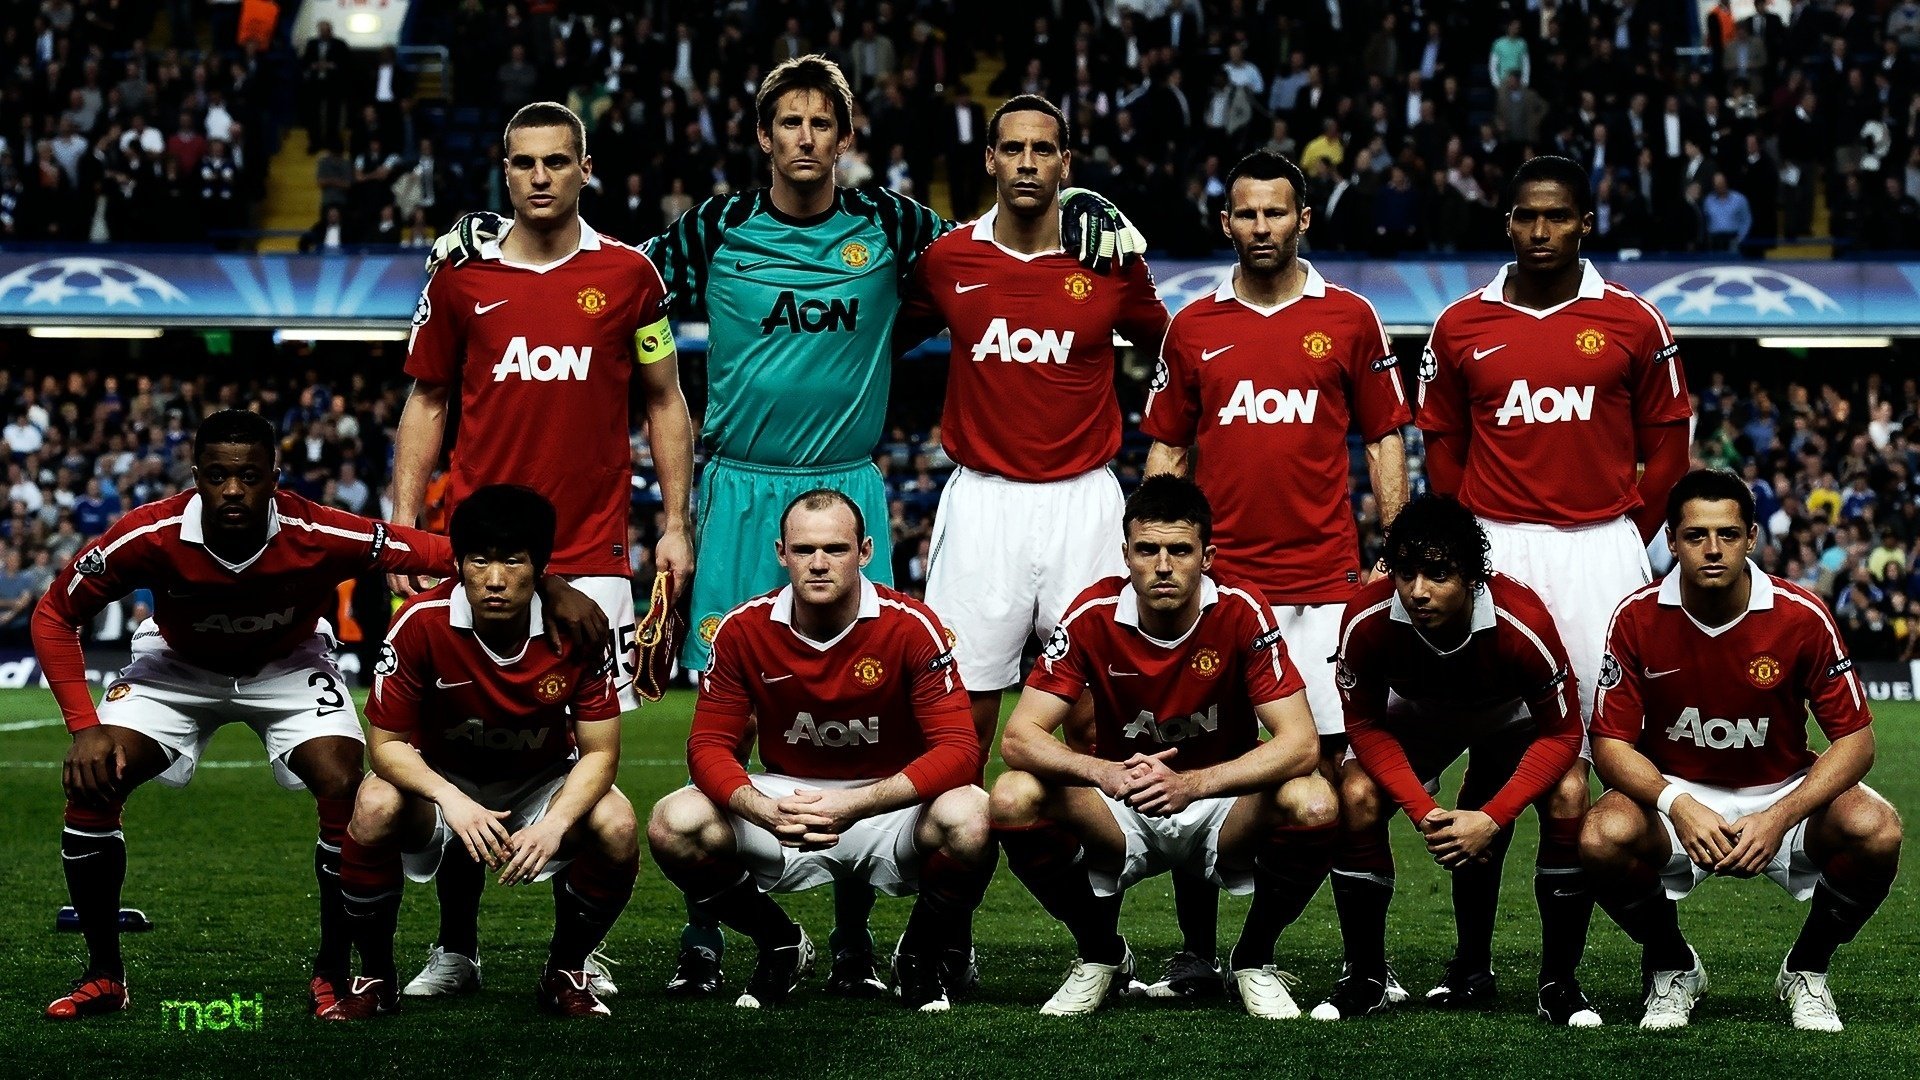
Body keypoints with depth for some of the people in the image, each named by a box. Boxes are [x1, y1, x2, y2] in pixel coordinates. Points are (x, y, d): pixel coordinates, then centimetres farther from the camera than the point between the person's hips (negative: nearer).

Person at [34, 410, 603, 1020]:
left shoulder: (320, 536, -34)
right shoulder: (149, 537, -32)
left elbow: (448, 555, -30)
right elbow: (54, 618, -18)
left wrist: (554, 589, -43)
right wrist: (85, 727, -28)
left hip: (289, 665, 0)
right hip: (177, 666, 1)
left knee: (343, 788, -24)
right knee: (91, 783, -19)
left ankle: (333, 974, -4)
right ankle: (103, 975, -2)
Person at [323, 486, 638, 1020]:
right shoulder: (421, 622, -24)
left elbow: (599, 752, -17)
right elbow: (387, 743, -19)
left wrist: (555, 824, -36)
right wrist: (452, 800, -39)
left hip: (542, 785, 1)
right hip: (442, 780, -1)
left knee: (615, 825, -29)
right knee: (376, 807, -33)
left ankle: (565, 973, -1)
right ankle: (375, 977, -9)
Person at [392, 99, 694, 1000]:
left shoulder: (629, 276, 4)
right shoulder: (461, 277, 5)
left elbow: (665, 402, 11)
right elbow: (425, 406, 11)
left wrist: (677, 522, 4)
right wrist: (403, 532, 4)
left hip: (592, 554, -1)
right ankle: (455, 948, 13)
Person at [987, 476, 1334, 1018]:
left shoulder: (1241, 614, -17)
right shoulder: (1094, 616, -14)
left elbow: (1300, 744, -23)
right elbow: (1019, 736, -17)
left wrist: (1190, 784, -38)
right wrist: (1105, 773, -38)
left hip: (1221, 806, -1)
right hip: (1122, 815, 1)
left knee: (1314, 805, -32)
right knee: (1014, 799, -27)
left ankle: (1255, 958, -3)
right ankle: (1100, 954, 0)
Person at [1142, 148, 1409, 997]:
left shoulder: (1349, 320, 6)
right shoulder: (1192, 330, 9)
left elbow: (1384, 442, 8)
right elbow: (1167, 451, 14)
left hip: (1325, 578, -1)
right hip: (1218, 579, 1)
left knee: (1342, 756, -2)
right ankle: (1196, 949, 9)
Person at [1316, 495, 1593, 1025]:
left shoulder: (1522, 621, -38)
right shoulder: (1366, 620, -33)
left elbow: (1562, 734, -28)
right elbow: (1366, 725, -18)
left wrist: (1491, 820, -36)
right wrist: (1422, 810, -32)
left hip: (1511, 717, -1)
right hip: (1415, 716, 1)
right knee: (1357, 798, -24)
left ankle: (1559, 982, -11)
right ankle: (1366, 978, -6)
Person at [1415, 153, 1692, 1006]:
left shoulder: (1631, 324, 4)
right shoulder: (1462, 327, 7)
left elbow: (1666, 443, 9)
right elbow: (1442, 444, 14)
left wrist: (1627, 536, 6)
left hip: (1600, 547, -1)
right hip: (1495, 551, 1)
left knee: (1578, 759, -4)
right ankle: (1471, 960, 6)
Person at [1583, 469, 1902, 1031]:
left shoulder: (1802, 617, -15)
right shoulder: (1638, 618, -13)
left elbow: (1854, 738, -12)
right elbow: (1610, 742, -11)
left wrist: (1778, 819, -27)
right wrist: (1678, 806, -31)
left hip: (1783, 791, 0)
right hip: (1674, 792, 0)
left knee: (1876, 831, -29)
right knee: (1604, 837, -32)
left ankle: (1807, 970, 2)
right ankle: (1672, 969, 1)